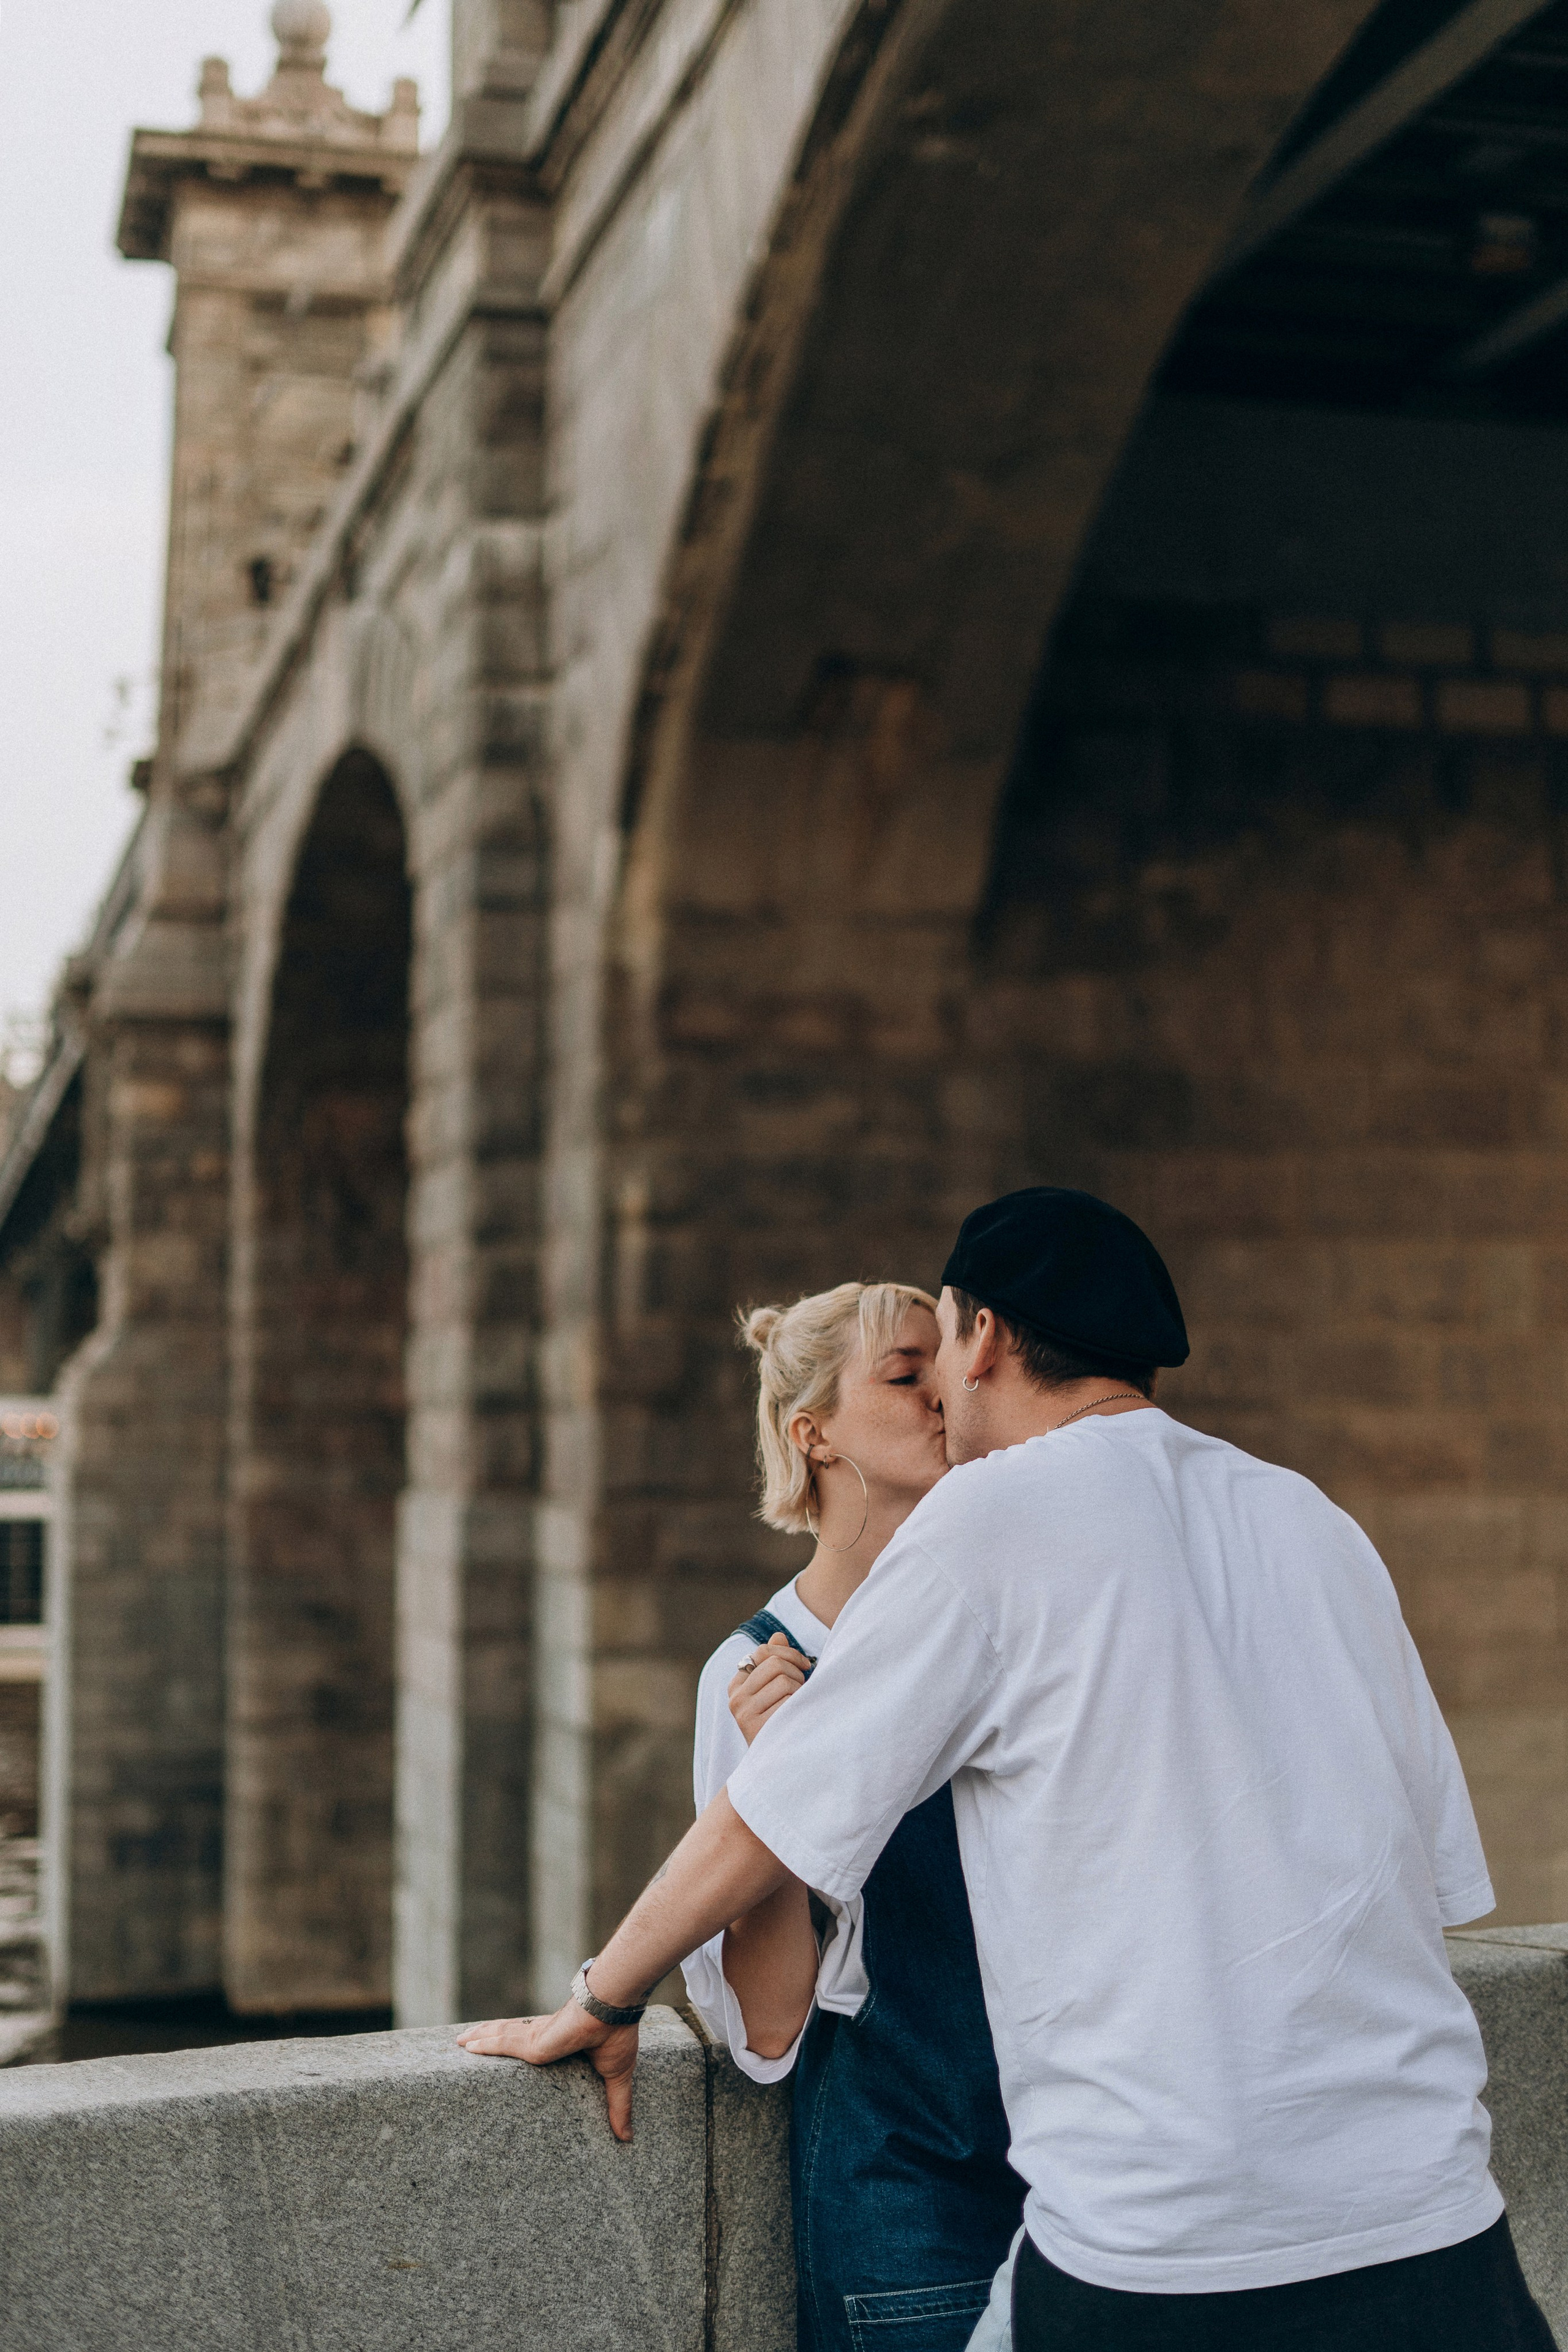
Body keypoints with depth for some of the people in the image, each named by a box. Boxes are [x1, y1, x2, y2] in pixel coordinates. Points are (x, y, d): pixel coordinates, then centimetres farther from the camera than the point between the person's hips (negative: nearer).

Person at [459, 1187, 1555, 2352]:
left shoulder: (994, 1513, -5)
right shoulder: (1316, 1521, 11)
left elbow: (768, 1821, -1)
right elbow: (1441, 1872, 13)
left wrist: (599, 2004, 14)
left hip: (1161, 2251, -5)